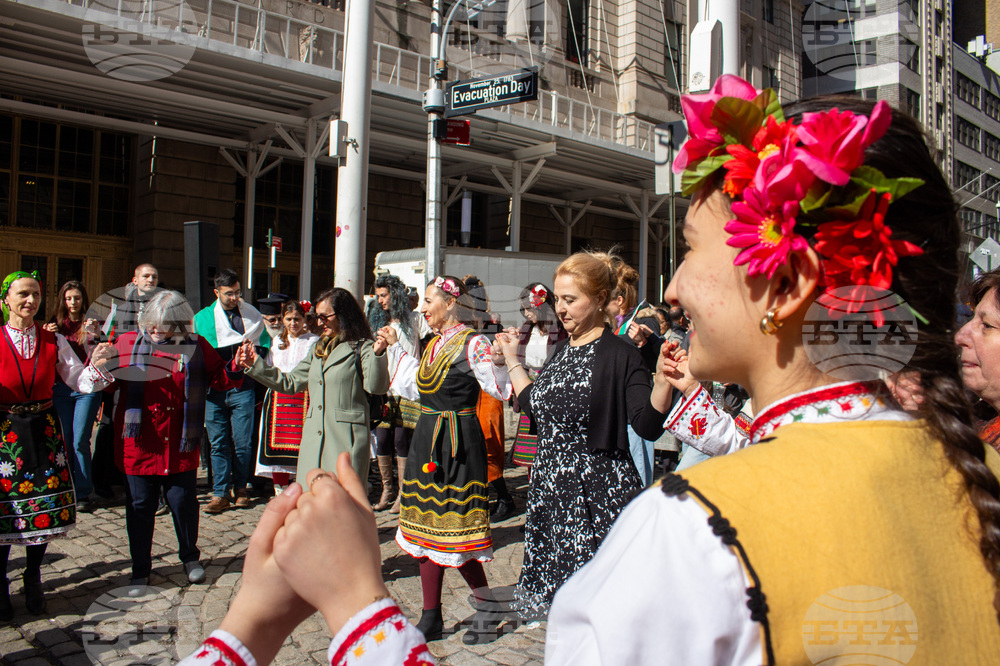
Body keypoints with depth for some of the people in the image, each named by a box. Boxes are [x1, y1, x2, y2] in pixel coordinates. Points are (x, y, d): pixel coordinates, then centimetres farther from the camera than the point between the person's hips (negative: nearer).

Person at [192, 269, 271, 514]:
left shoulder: (252, 315, 8)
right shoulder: (202, 318, 7)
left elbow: (264, 344, 15)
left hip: (242, 388, 0)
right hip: (214, 390, 0)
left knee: (242, 443, 1)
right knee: (218, 445, 2)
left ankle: (240, 489, 18)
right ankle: (220, 494, 9)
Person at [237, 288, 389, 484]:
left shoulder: (361, 348, -3)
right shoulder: (318, 348, 20)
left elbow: (376, 386, -16)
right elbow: (290, 382, 25)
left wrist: (377, 354, -31)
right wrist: (255, 365, 22)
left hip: (345, 439, -7)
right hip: (314, 437, 7)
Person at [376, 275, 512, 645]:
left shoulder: (473, 344, -12)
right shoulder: (434, 345, 13)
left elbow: (503, 388, -19)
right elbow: (415, 387, 23)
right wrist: (395, 347, 29)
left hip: (458, 443, -8)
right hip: (428, 440, 9)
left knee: (456, 529, -3)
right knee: (429, 528, 12)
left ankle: (487, 607, 18)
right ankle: (431, 617, 23)